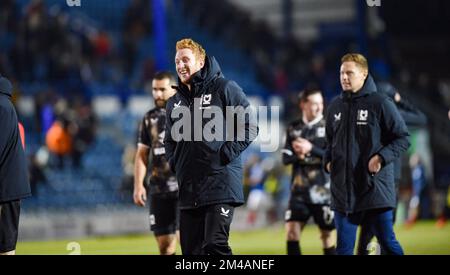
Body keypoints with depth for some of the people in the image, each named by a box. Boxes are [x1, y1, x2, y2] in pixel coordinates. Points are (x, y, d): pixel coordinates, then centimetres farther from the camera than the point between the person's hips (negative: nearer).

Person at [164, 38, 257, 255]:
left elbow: (249, 127, -5)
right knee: (191, 251, 6)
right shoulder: (174, 103, 17)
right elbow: (170, 140, 28)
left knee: (215, 245, -17)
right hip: (188, 190, 7)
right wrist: (175, 162, 9)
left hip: (220, 186, -6)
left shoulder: (224, 88, -1)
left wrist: (226, 155, -13)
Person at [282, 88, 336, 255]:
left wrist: (311, 149, -18)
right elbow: (286, 158, 6)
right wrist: (297, 155, -15)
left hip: (323, 190, -3)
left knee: (326, 235, 4)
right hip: (299, 190, 3)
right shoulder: (294, 128, 8)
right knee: (291, 231, -6)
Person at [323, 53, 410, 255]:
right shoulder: (336, 106, 10)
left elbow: (403, 138, -4)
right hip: (344, 191, 5)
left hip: (375, 188, -5)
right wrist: (328, 161, 6)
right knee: (344, 246, 7)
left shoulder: (380, 103, -6)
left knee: (387, 242, 0)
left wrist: (382, 157, -17)